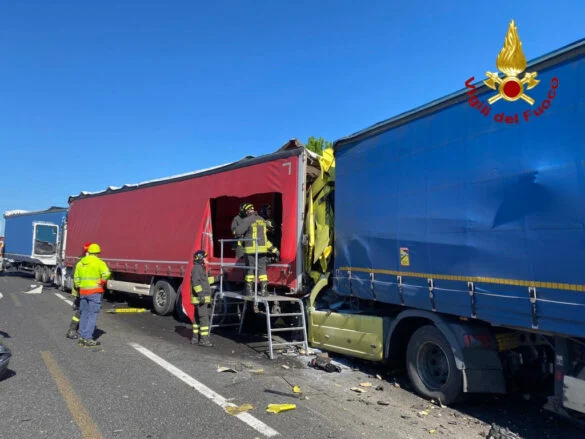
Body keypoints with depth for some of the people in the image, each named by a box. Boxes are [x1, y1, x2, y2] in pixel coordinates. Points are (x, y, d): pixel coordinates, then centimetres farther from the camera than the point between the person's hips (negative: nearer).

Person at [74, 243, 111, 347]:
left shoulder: (80, 263, 10)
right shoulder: (99, 262, -9)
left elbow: (76, 278, 15)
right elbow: (106, 273, -26)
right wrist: (101, 283, -13)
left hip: (83, 292, 6)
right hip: (95, 292, -6)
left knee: (84, 315, 15)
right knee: (92, 315, -1)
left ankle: (82, 337, 20)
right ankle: (88, 339, -1)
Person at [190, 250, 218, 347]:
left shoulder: (201, 268, 18)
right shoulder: (197, 268, -14)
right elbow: (195, 282, -24)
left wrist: (216, 278, 27)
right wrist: (201, 294, -30)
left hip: (203, 299, 11)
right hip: (200, 299, -11)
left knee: (197, 318, 14)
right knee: (204, 318, -11)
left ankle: (195, 337, 21)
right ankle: (204, 339, -10)